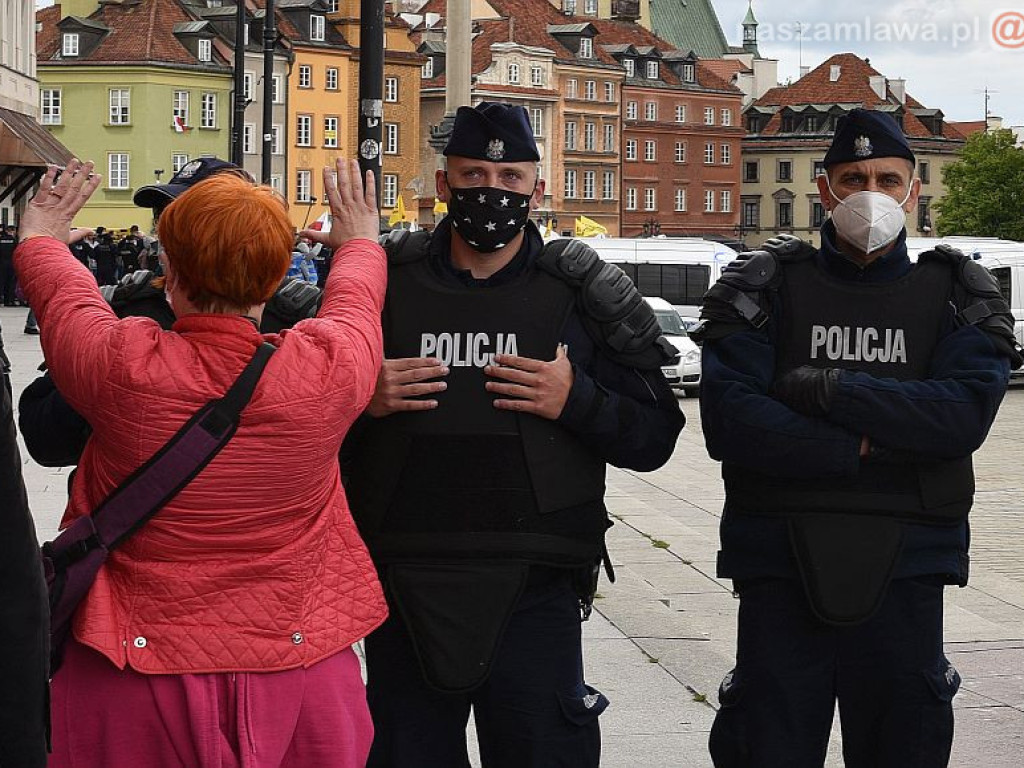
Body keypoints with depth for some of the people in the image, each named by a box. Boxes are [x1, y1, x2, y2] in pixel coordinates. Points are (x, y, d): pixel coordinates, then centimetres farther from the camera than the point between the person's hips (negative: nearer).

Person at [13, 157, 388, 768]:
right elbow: (355, 299, 10)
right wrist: (361, 241, 34)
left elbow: (63, 292, 5)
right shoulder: (328, 366, -15)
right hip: (295, 668, 1)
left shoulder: (122, 364, -19)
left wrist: (39, 236, 28)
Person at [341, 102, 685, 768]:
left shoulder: (584, 297, 3)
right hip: (403, 588, 1)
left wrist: (577, 402, -14)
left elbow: (654, 436, 2)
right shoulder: (384, 283, 4)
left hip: (533, 591, -1)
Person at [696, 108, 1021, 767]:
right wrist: (866, 446, -15)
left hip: (904, 568, 1)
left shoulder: (955, 297, 6)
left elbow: (966, 414, -13)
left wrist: (826, 388, -16)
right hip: (780, 565, -1)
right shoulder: (769, 289, 3)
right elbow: (728, 422, -11)